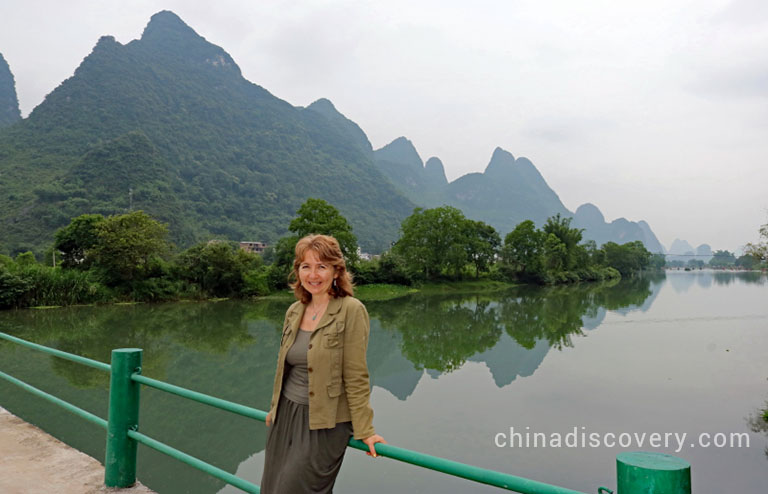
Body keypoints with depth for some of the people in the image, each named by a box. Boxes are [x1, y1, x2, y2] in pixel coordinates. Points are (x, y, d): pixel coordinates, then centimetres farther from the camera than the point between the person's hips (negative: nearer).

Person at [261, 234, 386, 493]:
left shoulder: (351, 310, -13)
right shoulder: (294, 311, 5)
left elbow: (356, 377, -13)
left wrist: (364, 431, -11)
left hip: (323, 423, -6)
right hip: (286, 415, 6)